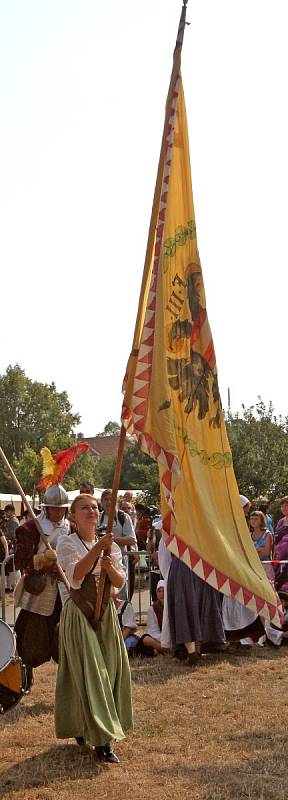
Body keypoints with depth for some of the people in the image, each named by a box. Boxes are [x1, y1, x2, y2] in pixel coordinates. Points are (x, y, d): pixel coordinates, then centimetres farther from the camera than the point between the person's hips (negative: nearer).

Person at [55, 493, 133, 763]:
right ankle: (101, 739, -5)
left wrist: (110, 567, -17)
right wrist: (97, 549, -32)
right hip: (79, 614, -6)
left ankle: (85, 727, 26)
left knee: (111, 670, 7)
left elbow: (120, 582, 3)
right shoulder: (67, 543, -7)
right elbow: (75, 576, -23)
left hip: (106, 613, 6)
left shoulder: (110, 544, 7)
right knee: (89, 673, -8)